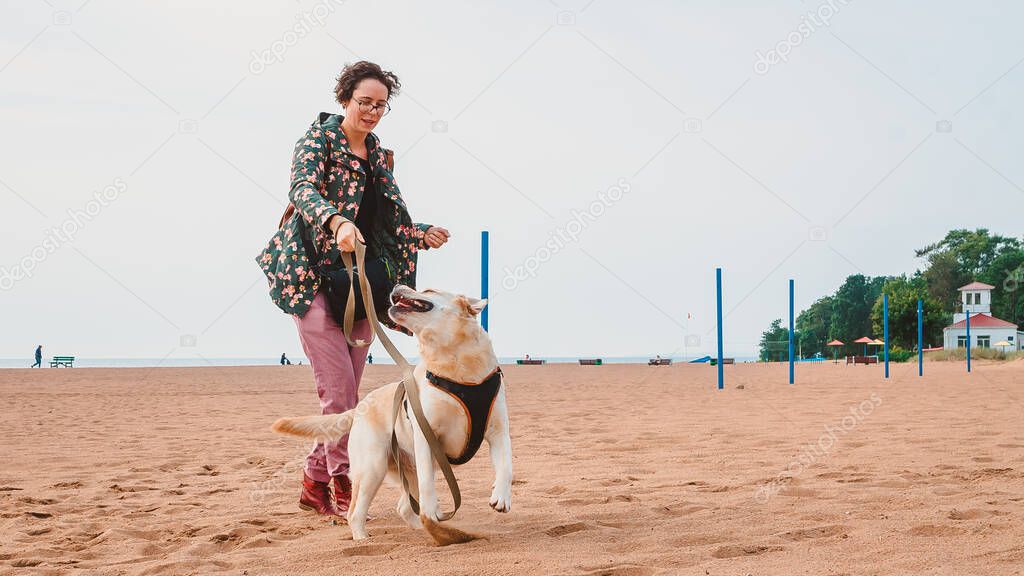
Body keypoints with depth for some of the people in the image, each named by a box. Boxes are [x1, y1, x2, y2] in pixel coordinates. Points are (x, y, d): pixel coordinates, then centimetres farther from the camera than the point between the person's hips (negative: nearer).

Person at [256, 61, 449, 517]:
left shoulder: (379, 155, 16)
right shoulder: (318, 139, -4)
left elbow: (390, 221, 19)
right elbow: (303, 190, -22)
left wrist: (423, 235, 0)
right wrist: (338, 223, -41)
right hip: (315, 275, -6)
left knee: (346, 391, 5)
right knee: (339, 385, -13)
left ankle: (315, 482, 16)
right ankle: (343, 481, -3)